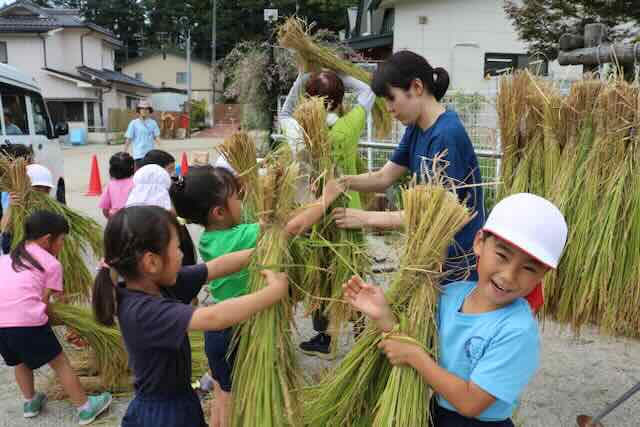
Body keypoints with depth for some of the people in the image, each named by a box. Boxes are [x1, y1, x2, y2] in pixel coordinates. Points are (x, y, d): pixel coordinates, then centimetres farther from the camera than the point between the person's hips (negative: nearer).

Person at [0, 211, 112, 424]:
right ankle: (85, 408, 19)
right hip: (27, 320, -6)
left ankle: (30, 401, 44)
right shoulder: (52, 263, 6)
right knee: (60, 363, 11)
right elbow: (44, 300, 0)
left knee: (20, 361, 32)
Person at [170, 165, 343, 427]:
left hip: (218, 328, 7)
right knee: (233, 406, 13)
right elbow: (294, 227, -29)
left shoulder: (208, 238, -5)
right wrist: (327, 198, -16)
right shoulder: (240, 238, -28)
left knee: (221, 400, 24)